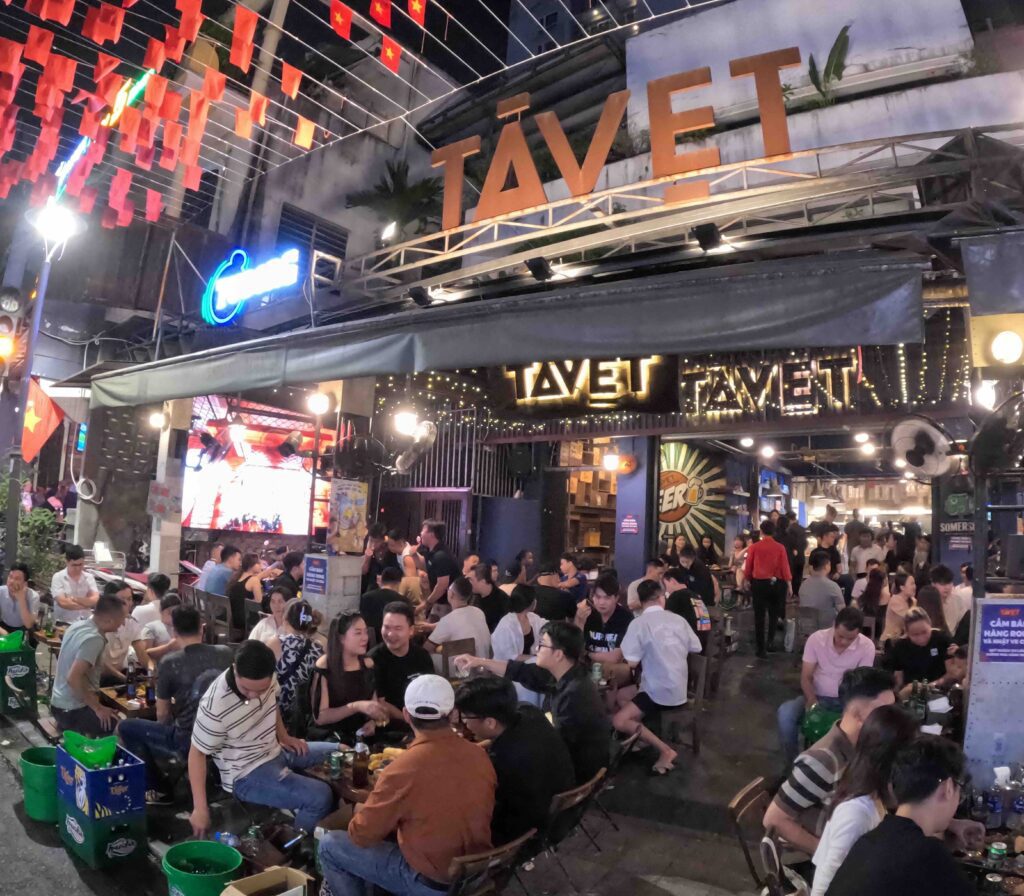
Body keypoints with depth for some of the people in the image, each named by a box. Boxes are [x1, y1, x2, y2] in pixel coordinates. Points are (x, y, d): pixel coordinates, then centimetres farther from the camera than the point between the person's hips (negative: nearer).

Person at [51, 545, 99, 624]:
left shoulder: (89, 577, 7)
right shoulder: (58, 577, -2)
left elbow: (95, 600, -4)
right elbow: (63, 603, -12)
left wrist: (74, 599, -12)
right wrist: (87, 603, -6)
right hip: (64, 623, -2)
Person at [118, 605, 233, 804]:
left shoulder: (169, 663, -13)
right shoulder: (225, 653, -4)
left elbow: (162, 715, -2)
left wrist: (170, 734, 20)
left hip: (188, 742, -5)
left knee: (125, 728, 14)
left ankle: (160, 789, 16)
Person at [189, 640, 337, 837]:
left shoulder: (264, 680, -13)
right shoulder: (215, 706, -32)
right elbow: (197, 754, -20)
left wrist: (284, 736, 1)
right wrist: (200, 808, -20)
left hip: (276, 750, 8)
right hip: (247, 774, -7)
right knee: (320, 797, -25)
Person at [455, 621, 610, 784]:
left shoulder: (575, 693, -32)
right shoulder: (565, 676, -5)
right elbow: (523, 672, 5)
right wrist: (481, 662, 5)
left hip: (582, 772, -7)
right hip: (573, 758, 7)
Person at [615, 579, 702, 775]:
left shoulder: (639, 623, -13)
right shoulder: (679, 619, 3)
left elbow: (631, 663, -16)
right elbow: (696, 649, 14)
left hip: (659, 693, -7)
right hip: (679, 691, 7)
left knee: (619, 722, -10)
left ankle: (665, 751, -9)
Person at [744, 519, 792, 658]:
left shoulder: (754, 547, -6)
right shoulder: (780, 547, -7)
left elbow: (748, 568, 1)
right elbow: (785, 568, -7)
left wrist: (748, 580, 19)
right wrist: (789, 585, 5)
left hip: (759, 584, 0)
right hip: (777, 584, 1)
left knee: (759, 617, 6)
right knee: (774, 614, 21)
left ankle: (761, 649, 7)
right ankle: (769, 642, 19)